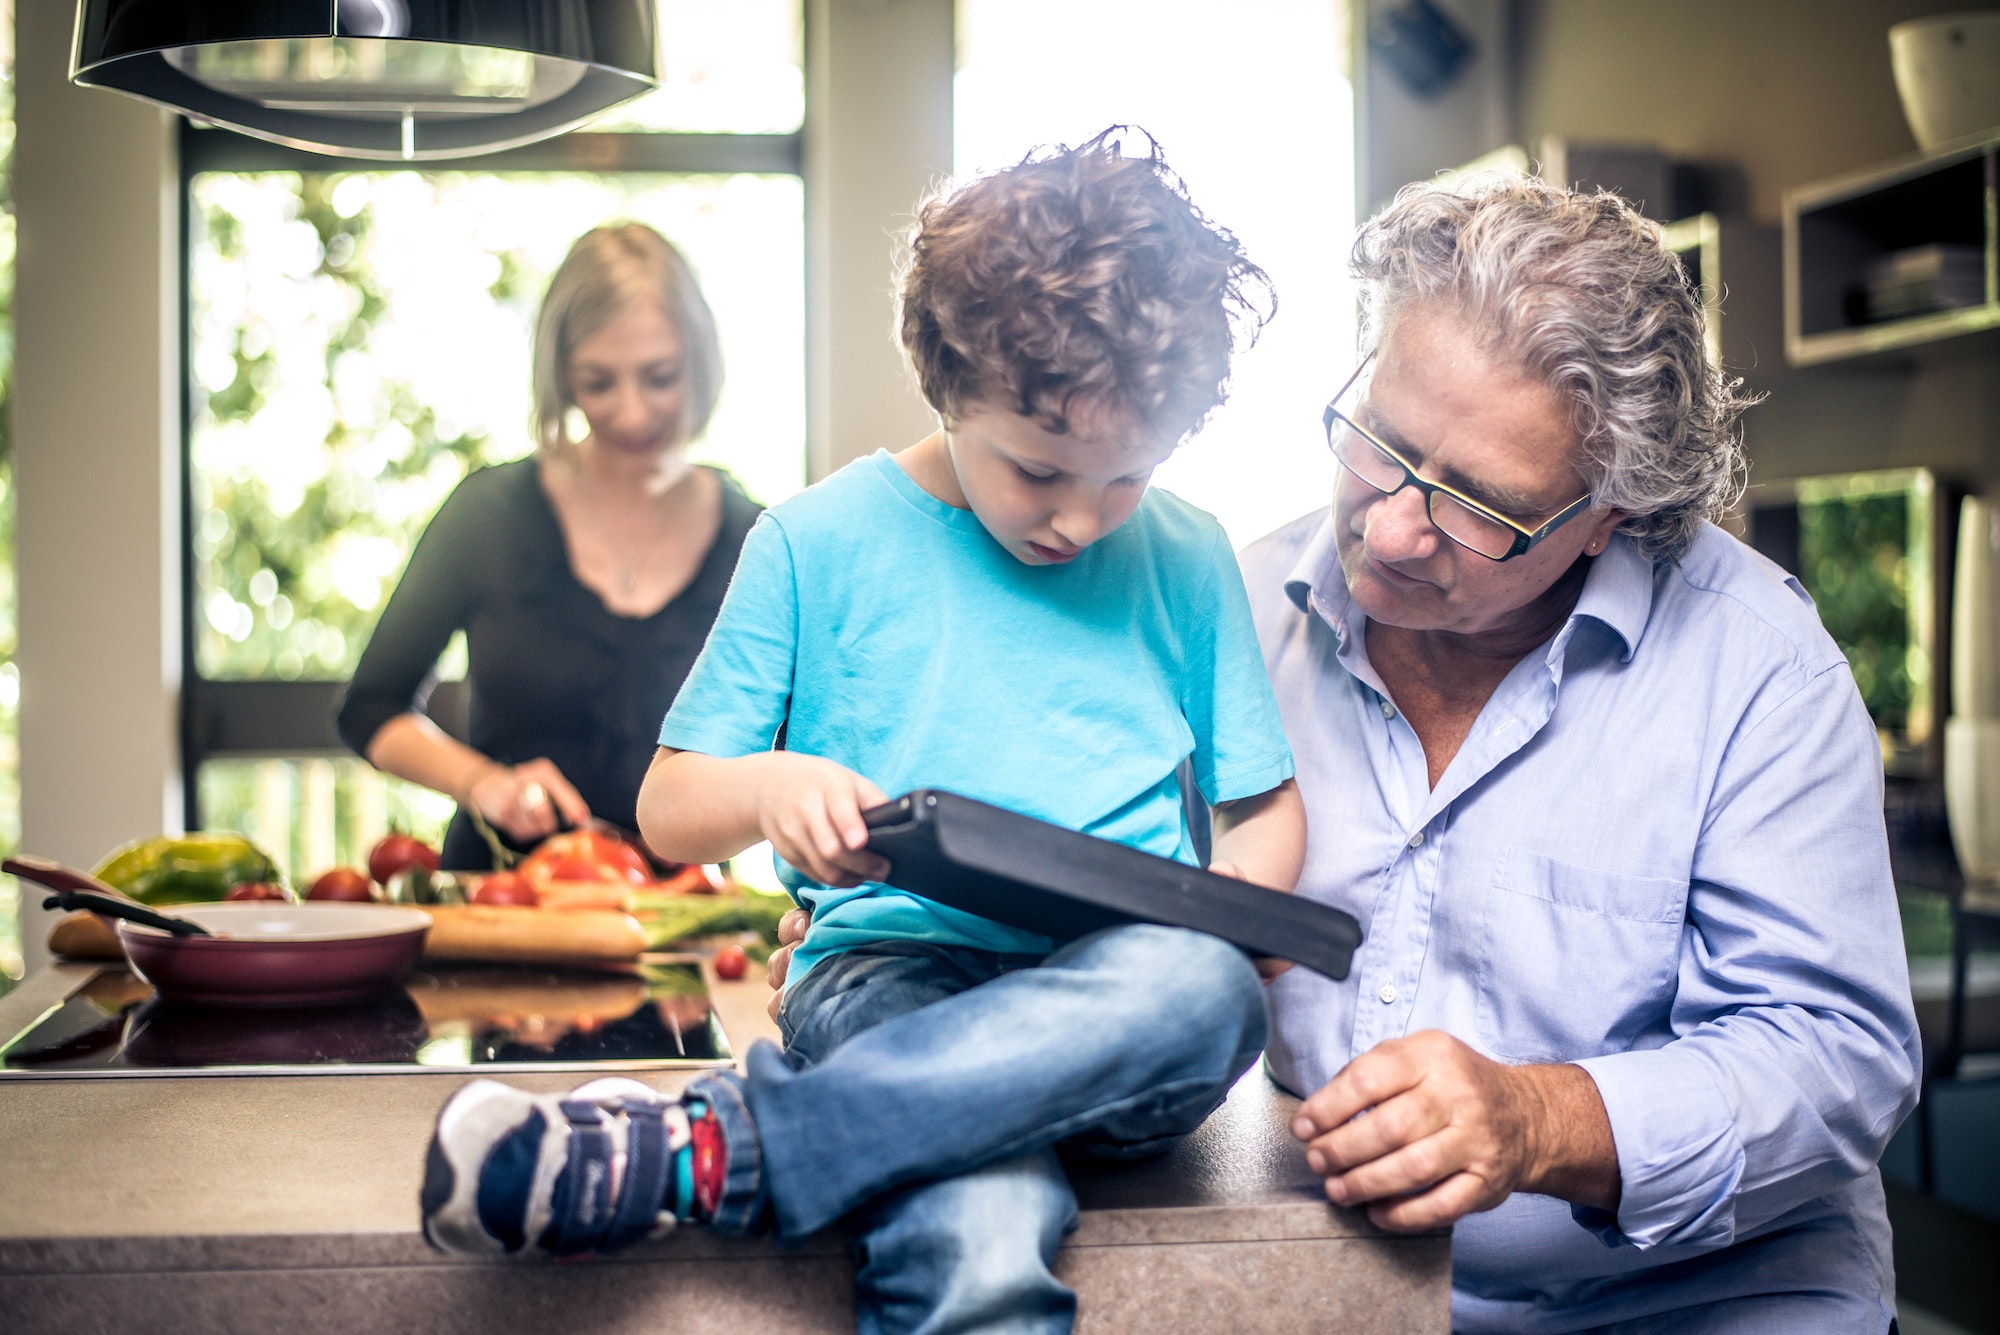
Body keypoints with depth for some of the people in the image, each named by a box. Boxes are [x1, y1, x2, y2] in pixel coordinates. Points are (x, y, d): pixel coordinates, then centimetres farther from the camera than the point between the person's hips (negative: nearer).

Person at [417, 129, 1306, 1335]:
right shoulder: (821, 543, 6)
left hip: (1126, 987, 4)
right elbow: (668, 812, 9)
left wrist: (1225, 924, -3)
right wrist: (770, 787, -14)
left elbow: (1266, 807, 19)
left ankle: (690, 1149, -35)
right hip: (896, 973, -4)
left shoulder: (1188, 562, 12)